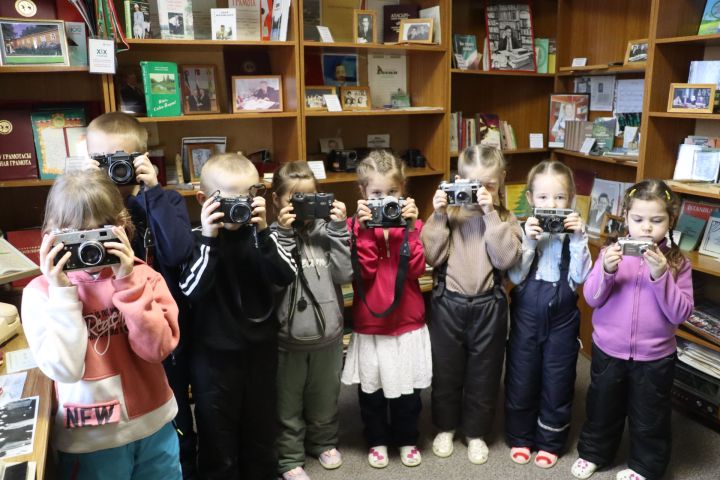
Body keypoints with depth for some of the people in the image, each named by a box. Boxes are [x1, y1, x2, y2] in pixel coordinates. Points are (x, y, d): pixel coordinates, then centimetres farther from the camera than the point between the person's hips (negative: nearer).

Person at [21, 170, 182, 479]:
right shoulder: (41, 291, -9)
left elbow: (157, 348, -16)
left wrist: (127, 283, -21)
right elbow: (65, 369, -19)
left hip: (154, 426, 2)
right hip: (91, 440, -1)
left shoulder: (144, 276, -6)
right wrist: (62, 292, -22)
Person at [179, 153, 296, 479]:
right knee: (217, 431, 12)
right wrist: (209, 239, -28)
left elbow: (286, 277, -15)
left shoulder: (261, 234, -4)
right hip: (215, 352, -3)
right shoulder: (199, 238, -10)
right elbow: (190, 290, -21)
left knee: (261, 426, 21)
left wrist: (263, 232, -25)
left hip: (260, 347, 3)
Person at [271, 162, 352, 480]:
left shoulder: (325, 230, -2)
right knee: (288, 403, 13)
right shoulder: (274, 235, -10)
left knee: (325, 397, 23)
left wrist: (339, 228, -14)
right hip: (288, 335, -3)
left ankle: (323, 442, 46)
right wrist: (284, 234, -22)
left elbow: (345, 274, -9)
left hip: (327, 331, 3)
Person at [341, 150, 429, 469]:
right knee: (371, 387, 13)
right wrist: (366, 230, -23)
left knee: (408, 387, 14)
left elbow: (417, 268, -13)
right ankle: (377, 440, 35)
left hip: (408, 321, 1)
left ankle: (407, 439, 36)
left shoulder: (411, 222, 0)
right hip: (370, 323, -1)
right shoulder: (357, 224, -5)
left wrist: (410, 227, -20)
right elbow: (364, 271, -16)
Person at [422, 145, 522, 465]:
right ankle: (445, 427, 37)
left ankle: (476, 433, 35)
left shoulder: (504, 219, -1)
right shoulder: (448, 212, -3)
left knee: (483, 374, 14)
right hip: (448, 303, 0)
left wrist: (491, 214, -19)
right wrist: (439, 217, -19)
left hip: (488, 305, 0)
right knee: (446, 370, 15)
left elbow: (506, 259, -17)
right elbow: (431, 257, -11)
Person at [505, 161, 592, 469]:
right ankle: (520, 437, 33)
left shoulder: (574, 232, -5)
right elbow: (515, 276, -12)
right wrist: (529, 242, -23)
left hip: (562, 317, 0)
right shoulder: (524, 230, -7)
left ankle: (550, 442, 32)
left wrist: (578, 240, -21)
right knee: (521, 379, 12)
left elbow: (579, 277, -13)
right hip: (526, 314, 0)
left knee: (557, 382, 12)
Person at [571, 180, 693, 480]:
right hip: (608, 351, 1)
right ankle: (594, 452, 43)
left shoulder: (677, 262, -8)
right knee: (602, 408, 20)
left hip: (655, 357, -1)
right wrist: (606, 271, -27)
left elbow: (680, 314, -14)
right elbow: (592, 299, -9)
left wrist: (661, 275, -27)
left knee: (649, 417, 17)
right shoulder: (612, 252, -7)